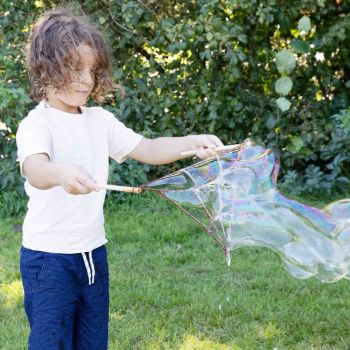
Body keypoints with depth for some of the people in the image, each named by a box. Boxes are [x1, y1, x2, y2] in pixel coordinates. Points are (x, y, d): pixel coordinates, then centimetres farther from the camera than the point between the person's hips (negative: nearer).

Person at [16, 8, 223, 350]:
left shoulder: (99, 120, 6)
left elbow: (147, 149, 3)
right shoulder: (36, 124, -15)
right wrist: (63, 173, -58)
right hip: (48, 256, -6)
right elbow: (35, 170, -34)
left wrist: (192, 143, -14)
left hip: (93, 252, 6)